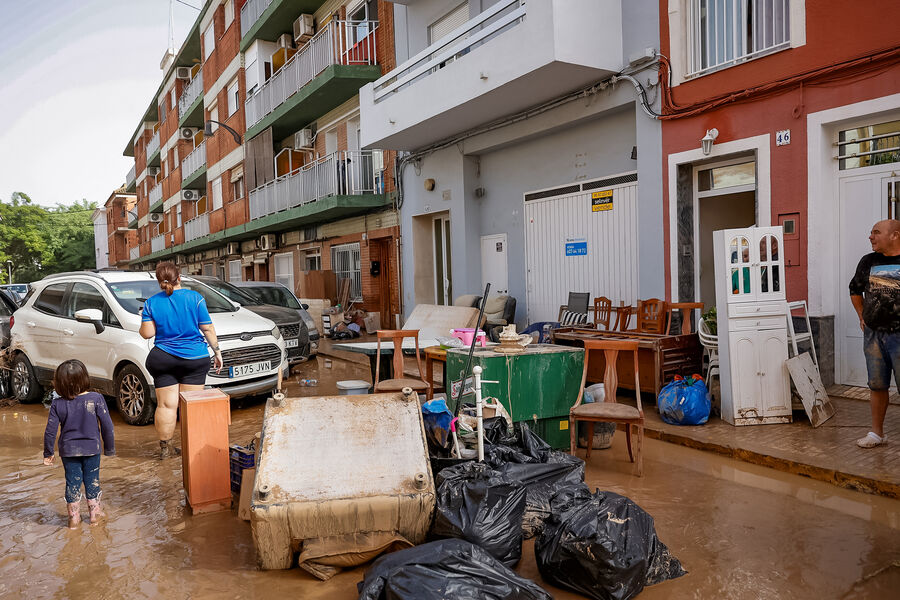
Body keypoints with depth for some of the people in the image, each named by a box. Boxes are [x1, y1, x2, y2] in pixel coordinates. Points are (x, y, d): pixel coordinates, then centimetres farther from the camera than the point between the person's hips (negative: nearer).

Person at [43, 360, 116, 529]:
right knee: (92, 481, 14)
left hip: (68, 451, 1)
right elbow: (107, 426, -10)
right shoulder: (96, 399, -14)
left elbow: (50, 431, -5)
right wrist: (110, 448, 2)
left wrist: (48, 453, 9)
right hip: (91, 448, -1)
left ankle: (74, 518, 23)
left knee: (72, 483, 13)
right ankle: (95, 513, 25)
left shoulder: (57, 404, -10)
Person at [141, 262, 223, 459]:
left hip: (162, 359, 2)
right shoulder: (195, 298, -4)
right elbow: (208, 329, -4)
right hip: (194, 357, -1)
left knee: (166, 405, 7)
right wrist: (217, 351, 5)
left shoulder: (151, 303, 0)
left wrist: (144, 318, 16)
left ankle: (165, 447, 14)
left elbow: (147, 333, -3)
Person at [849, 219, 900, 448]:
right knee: (877, 386, 12)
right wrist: (862, 316, 16)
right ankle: (877, 433, 22)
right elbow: (855, 289, 24)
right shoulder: (868, 262, 8)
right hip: (873, 334, 4)